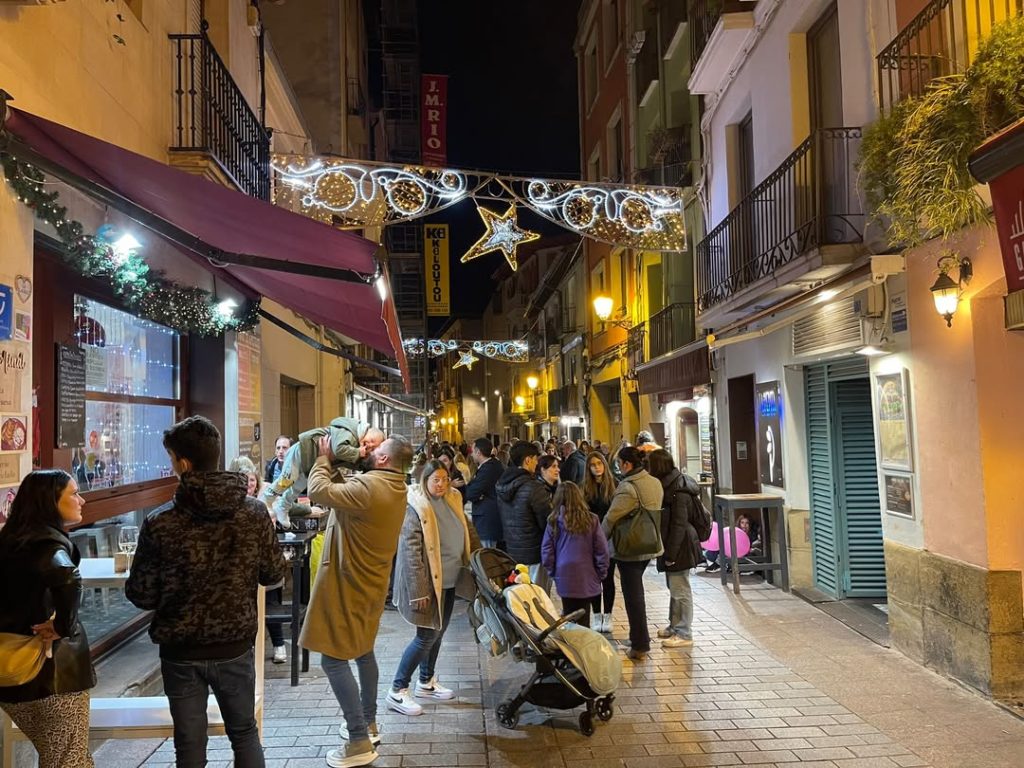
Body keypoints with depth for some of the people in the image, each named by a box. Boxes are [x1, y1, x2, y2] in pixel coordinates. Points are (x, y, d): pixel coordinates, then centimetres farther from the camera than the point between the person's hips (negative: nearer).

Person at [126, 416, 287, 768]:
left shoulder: (159, 524, -16)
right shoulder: (254, 513, -11)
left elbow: (140, 595, -9)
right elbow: (274, 574, -1)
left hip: (181, 652, -1)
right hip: (235, 648, 1)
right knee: (244, 732, 21)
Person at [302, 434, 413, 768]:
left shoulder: (369, 487, -27)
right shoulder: (395, 488, 4)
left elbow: (318, 491, -23)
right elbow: (346, 491, 11)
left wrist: (324, 458, -9)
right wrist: (335, 464, 2)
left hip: (348, 585, -10)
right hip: (369, 583, 10)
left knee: (334, 659, -3)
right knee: (363, 651, 22)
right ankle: (368, 724, 35)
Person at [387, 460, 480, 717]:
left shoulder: (452, 501, 4)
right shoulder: (415, 507, -18)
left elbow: (469, 532, 17)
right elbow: (410, 552, -21)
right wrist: (419, 592, -22)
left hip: (448, 580, 8)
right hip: (427, 582, -7)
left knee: (438, 632, 17)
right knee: (426, 636, -4)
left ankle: (426, 682, 33)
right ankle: (397, 691, 7)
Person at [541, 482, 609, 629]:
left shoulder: (554, 521, -5)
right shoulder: (591, 520, -7)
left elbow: (546, 550, 1)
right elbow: (602, 549, -2)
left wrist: (552, 571, 14)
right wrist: (601, 573, 10)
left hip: (564, 578, 1)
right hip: (587, 578, 0)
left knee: (568, 617, 12)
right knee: (584, 619, 7)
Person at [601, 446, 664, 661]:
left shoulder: (627, 487, -22)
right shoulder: (655, 483, 3)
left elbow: (611, 518, -19)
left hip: (629, 549, -8)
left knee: (633, 596, 2)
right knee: (636, 592, 22)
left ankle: (640, 646, 10)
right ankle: (640, 639, 33)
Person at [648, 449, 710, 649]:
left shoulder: (678, 491, -22)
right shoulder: (669, 485, 8)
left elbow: (679, 525, -23)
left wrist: (670, 553, -20)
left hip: (680, 547, -10)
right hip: (674, 546, 10)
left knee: (680, 589, 0)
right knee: (674, 588, 19)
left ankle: (684, 634, 10)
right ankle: (674, 626, 32)